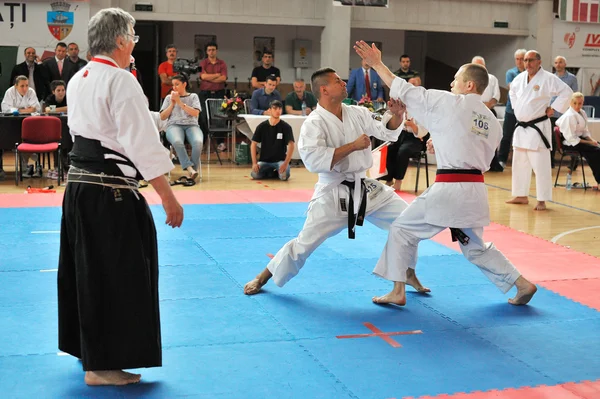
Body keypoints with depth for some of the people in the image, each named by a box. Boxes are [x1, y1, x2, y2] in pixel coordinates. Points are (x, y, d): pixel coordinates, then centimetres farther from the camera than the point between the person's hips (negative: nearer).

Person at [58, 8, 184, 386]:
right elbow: (143, 143, -19)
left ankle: (87, 347, 32)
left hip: (80, 183, 9)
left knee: (86, 268, 18)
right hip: (110, 192, -9)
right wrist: (169, 197, -16)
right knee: (115, 275, 0)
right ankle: (102, 364, 8)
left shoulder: (79, 80, 11)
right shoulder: (121, 80, -15)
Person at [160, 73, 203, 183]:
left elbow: (195, 113, 1)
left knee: (198, 142, -37)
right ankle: (190, 169, -42)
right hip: (174, 125, 0)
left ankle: (191, 172, -31)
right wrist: (172, 104, 6)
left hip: (191, 125, 0)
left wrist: (180, 102, -1)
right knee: (177, 142, -39)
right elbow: (162, 117, 16)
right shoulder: (169, 98, 23)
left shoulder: (193, 96, 19)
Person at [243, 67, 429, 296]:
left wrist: (396, 115, -13)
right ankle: (263, 278, 17)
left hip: (366, 189, 6)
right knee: (305, 243, -3)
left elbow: (388, 132, 9)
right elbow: (314, 160, -28)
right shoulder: (314, 123, -15)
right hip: (333, 194, -6)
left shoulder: (357, 113, 3)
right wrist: (353, 146, -25)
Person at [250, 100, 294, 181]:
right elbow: (254, 144, 1)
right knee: (254, 174, -25)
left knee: (284, 176, -31)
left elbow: (291, 145, -13)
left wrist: (286, 163, -26)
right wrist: (254, 163, -11)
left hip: (280, 160, -2)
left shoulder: (286, 127, -5)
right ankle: (270, 172, 7)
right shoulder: (262, 126, -1)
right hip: (264, 161, 2)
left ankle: (278, 172, 6)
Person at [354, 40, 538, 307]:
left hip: (447, 189, -7)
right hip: (476, 190, 7)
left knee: (402, 230, 9)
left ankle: (398, 291, 8)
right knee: (475, 247, 25)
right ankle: (522, 284, 20)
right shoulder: (493, 121, 12)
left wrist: (376, 64, 8)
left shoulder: (449, 103, -7)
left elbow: (405, 90, -2)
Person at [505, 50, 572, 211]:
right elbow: (512, 92, 28)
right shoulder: (520, 78, 8)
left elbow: (566, 92, -16)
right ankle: (521, 196, 27)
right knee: (519, 164, 15)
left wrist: (553, 108, -14)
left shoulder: (548, 78, -12)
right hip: (521, 127, 7)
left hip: (538, 127, -7)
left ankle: (542, 201, -2)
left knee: (540, 165, -7)